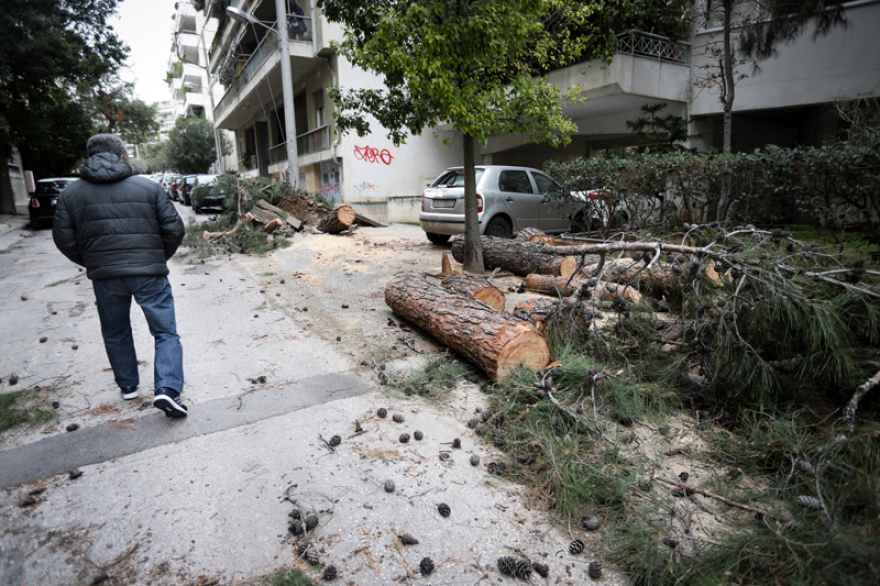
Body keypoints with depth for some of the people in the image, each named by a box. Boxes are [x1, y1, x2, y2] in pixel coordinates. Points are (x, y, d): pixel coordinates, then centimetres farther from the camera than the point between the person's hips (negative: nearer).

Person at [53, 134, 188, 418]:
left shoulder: (70, 194, 6)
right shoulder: (149, 187, 0)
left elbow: (64, 239, 6)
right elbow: (174, 229, -2)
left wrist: (92, 264, 19)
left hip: (104, 277, 3)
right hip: (149, 274, -2)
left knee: (116, 334, 21)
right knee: (166, 332, 4)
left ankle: (128, 386, 33)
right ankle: (167, 389, -9)